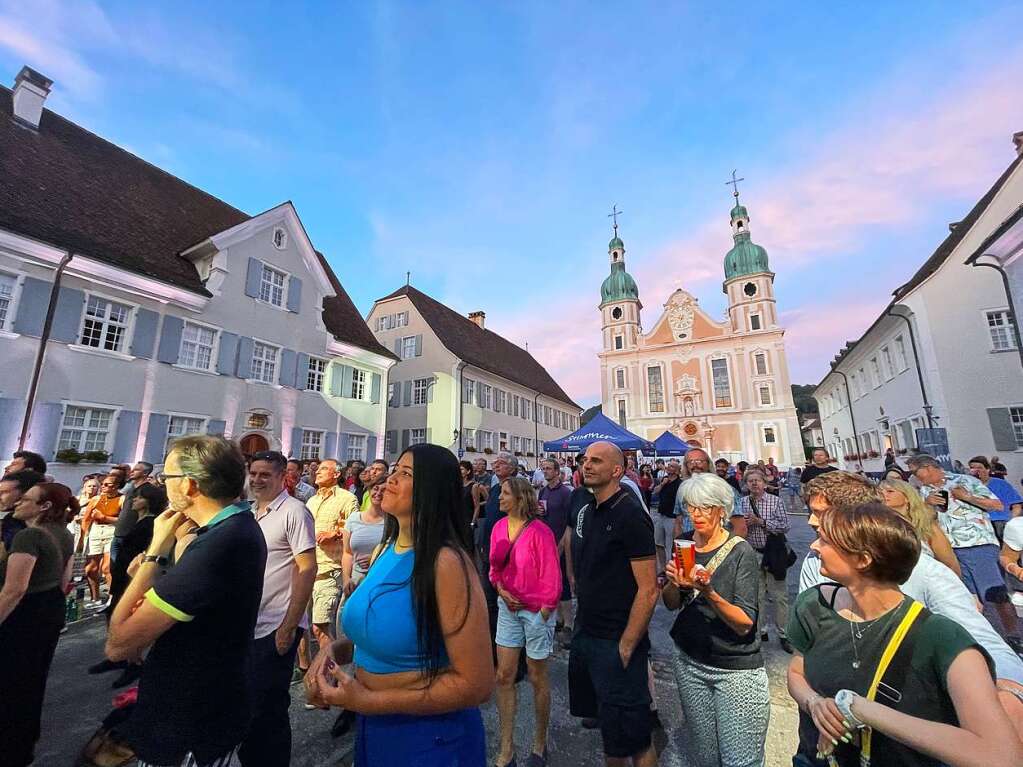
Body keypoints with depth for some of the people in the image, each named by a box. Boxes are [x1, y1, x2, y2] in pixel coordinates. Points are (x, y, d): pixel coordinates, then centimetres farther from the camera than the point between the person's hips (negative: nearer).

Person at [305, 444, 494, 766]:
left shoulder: (447, 561, -28)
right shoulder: (386, 550, -2)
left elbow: (477, 684, -26)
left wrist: (370, 701, -24)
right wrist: (333, 651, -7)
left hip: (431, 738, -7)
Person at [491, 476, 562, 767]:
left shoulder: (539, 531, -21)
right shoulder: (499, 527, -4)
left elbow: (551, 576, -15)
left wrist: (544, 613, -11)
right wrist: (500, 589, -8)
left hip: (537, 610, -5)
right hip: (508, 607, 5)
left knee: (537, 678, 13)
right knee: (504, 676, 10)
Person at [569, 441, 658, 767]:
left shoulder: (630, 514, -18)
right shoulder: (588, 510, 5)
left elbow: (648, 590, -20)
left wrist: (625, 647, -17)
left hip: (616, 643, -7)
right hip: (585, 635, 7)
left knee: (631, 738, 9)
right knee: (606, 727, 23)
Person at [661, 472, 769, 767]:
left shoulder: (741, 552, -15)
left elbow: (744, 624, -18)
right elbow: (670, 604, 4)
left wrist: (709, 592, -34)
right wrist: (675, 583, -16)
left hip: (736, 668, -4)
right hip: (690, 663, 4)